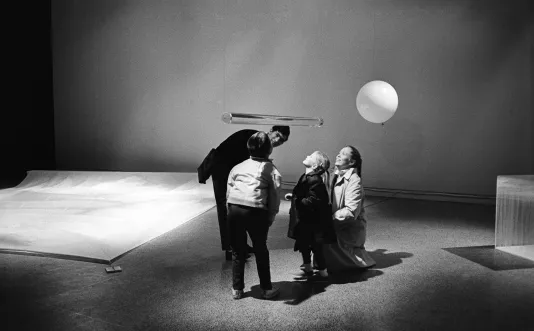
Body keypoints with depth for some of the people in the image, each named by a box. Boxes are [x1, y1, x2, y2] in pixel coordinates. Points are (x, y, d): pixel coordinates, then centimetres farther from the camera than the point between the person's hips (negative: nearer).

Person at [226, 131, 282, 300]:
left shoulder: (237, 167, 17)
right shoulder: (271, 169, 8)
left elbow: (228, 192, 13)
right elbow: (275, 196, 1)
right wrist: (271, 216, 8)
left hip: (234, 209, 3)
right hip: (255, 212, -3)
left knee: (238, 251, 16)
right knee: (261, 251, 14)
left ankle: (236, 289, 24)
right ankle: (266, 289, 24)